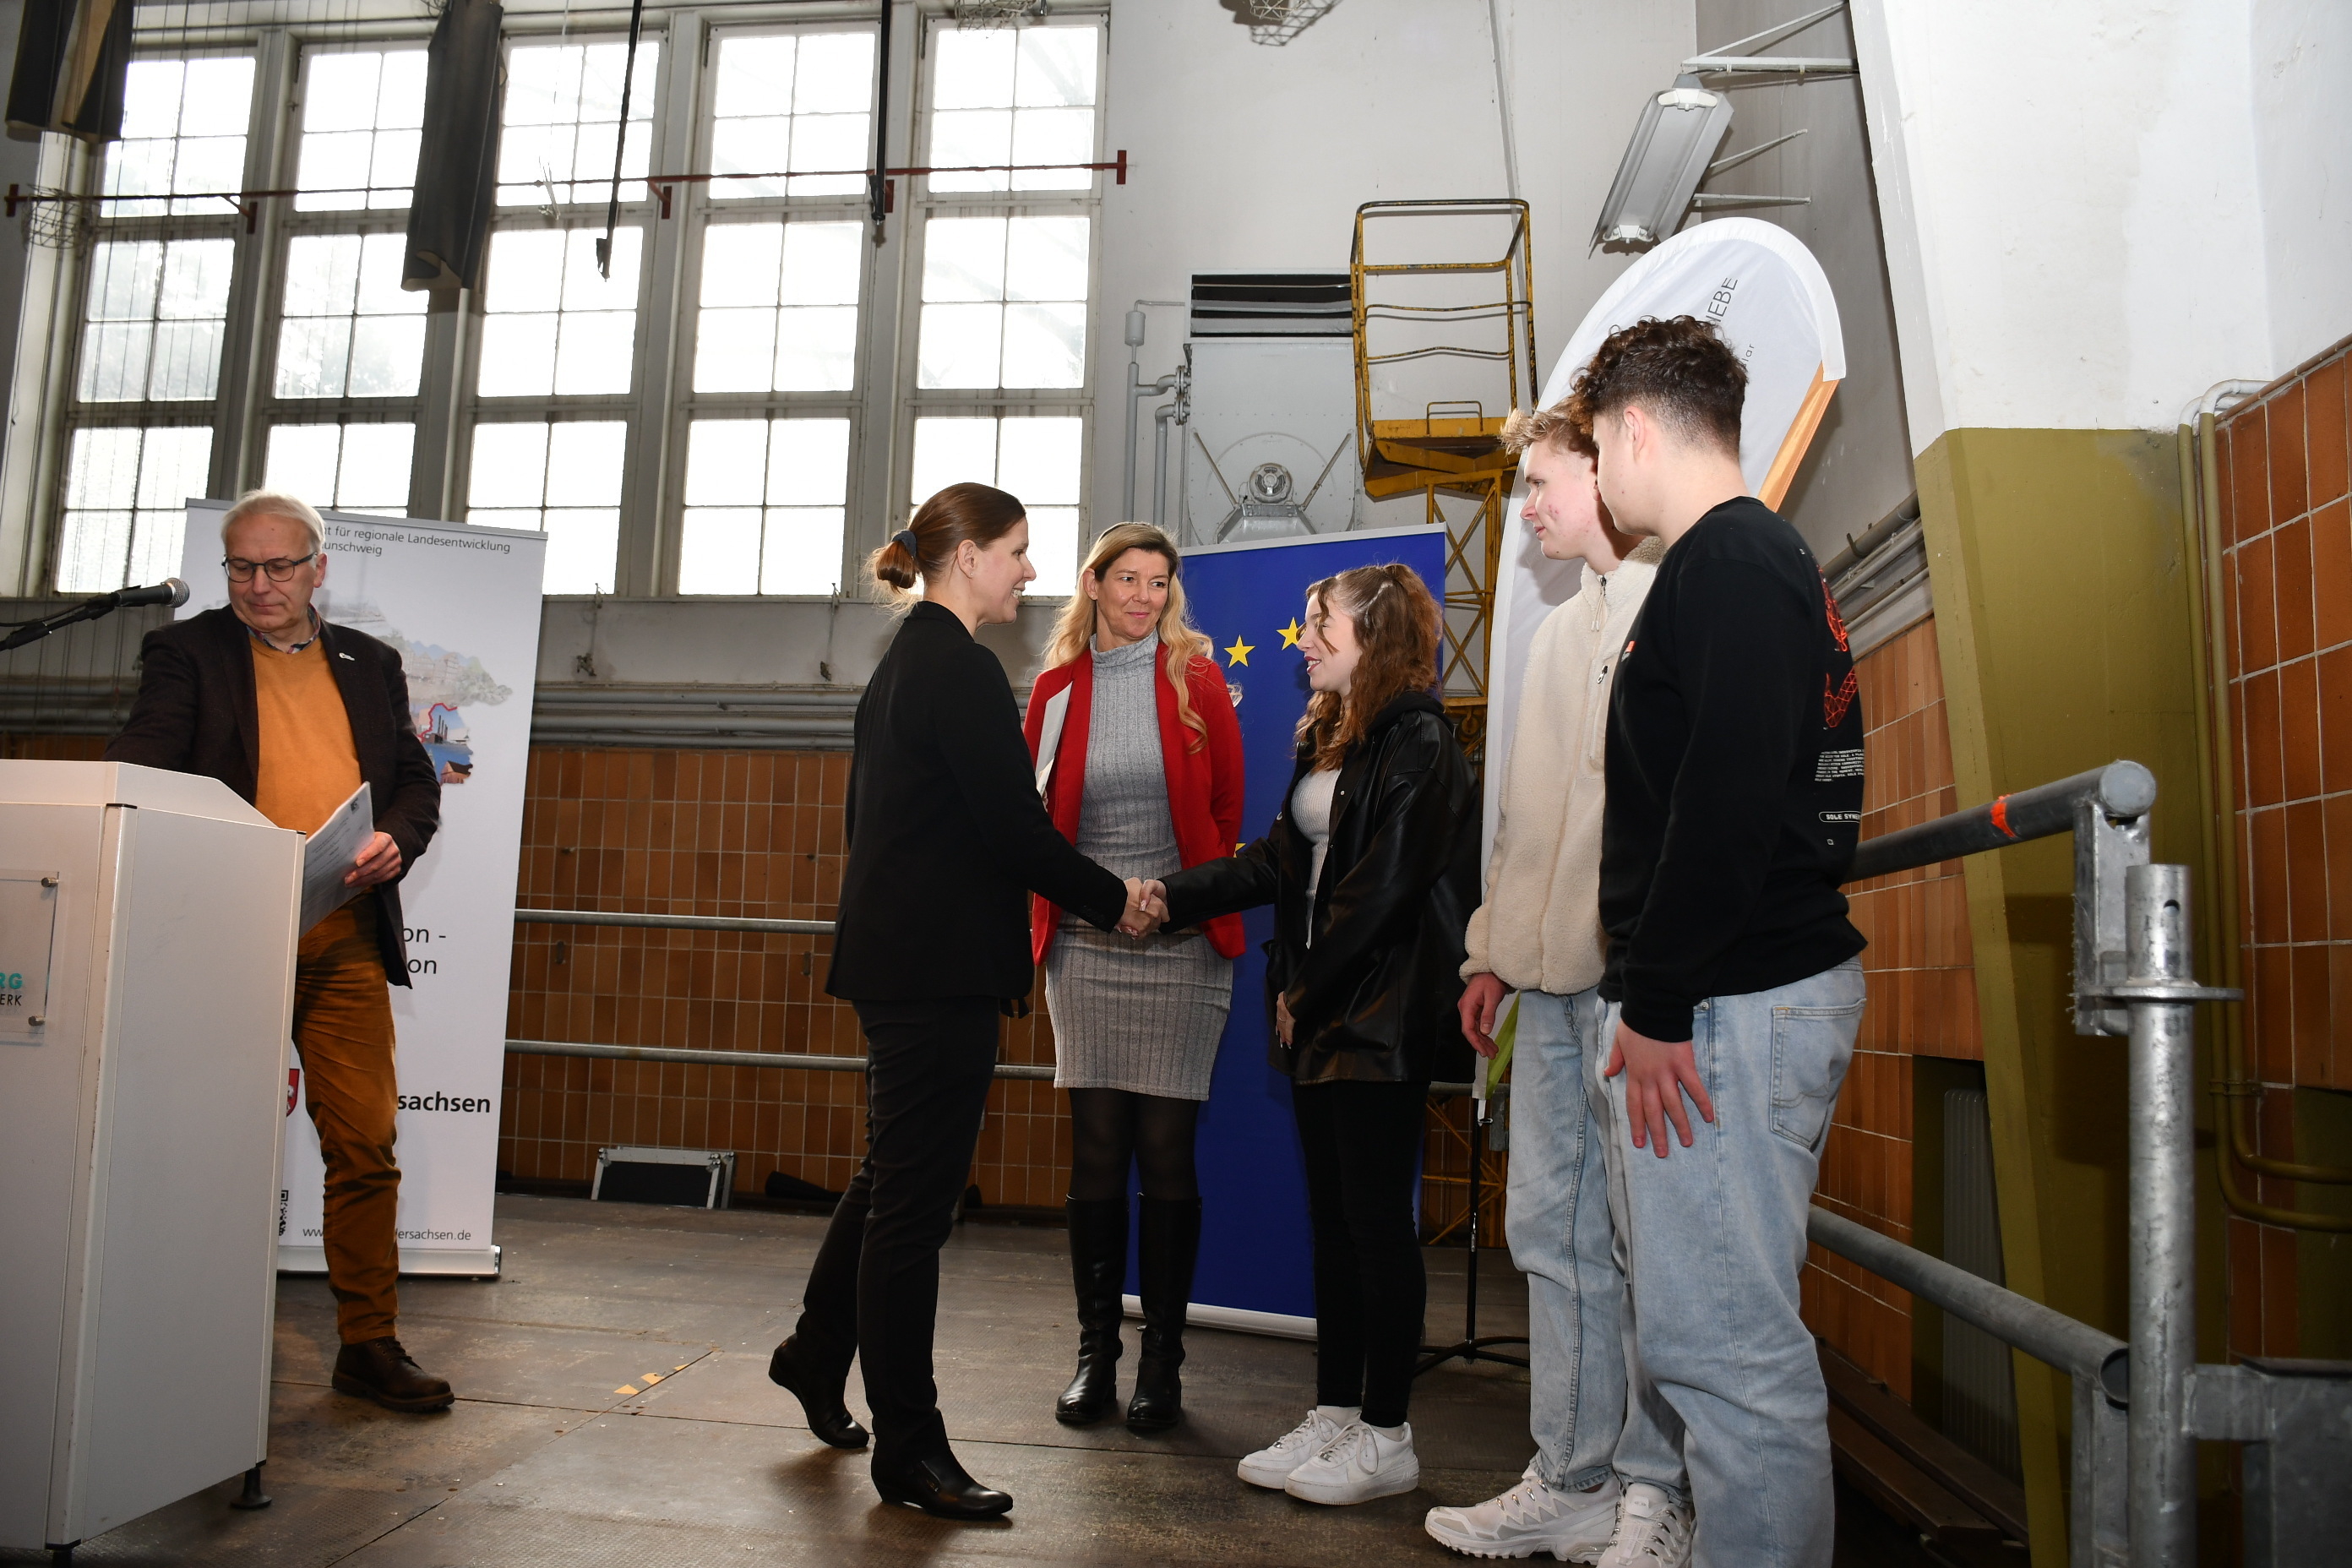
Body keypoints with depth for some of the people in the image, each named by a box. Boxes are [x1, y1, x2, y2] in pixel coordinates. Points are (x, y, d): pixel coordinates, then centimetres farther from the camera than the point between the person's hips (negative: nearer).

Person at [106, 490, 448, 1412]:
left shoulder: (370, 665, 17)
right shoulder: (186, 654, 8)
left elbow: (417, 783, 17)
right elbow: (141, 765, -4)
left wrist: (396, 841, -4)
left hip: (346, 945, 2)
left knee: (366, 1146, 2)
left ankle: (369, 1345, 11)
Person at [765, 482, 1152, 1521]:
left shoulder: (906, 660, 16)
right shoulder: (959, 667, -14)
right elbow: (1013, 825, -19)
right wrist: (1112, 899, -6)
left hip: (899, 956, 10)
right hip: (941, 964, -10)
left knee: (897, 1172, 22)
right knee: (915, 1194, -2)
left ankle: (818, 1352, 38)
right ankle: (908, 1450, 9)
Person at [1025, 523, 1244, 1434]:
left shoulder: (1197, 682, 2)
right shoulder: (1057, 689, 7)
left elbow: (1227, 808, 8)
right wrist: (1062, 900, 10)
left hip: (1180, 946, -1)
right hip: (1084, 945, 2)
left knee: (1166, 1151, 0)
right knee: (1096, 1150, 4)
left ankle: (1162, 1361, 12)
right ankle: (1095, 1353, 16)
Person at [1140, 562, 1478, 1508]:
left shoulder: (1418, 744, -11)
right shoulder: (1326, 737, 16)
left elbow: (1380, 885, -17)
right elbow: (1279, 858, 13)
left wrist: (1307, 991, -12)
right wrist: (1175, 896, 2)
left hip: (1381, 1015, -8)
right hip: (1317, 1011, 9)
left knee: (1376, 1218, -1)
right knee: (1332, 1216, 12)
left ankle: (1386, 1439, 10)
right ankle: (1334, 1414, 22)